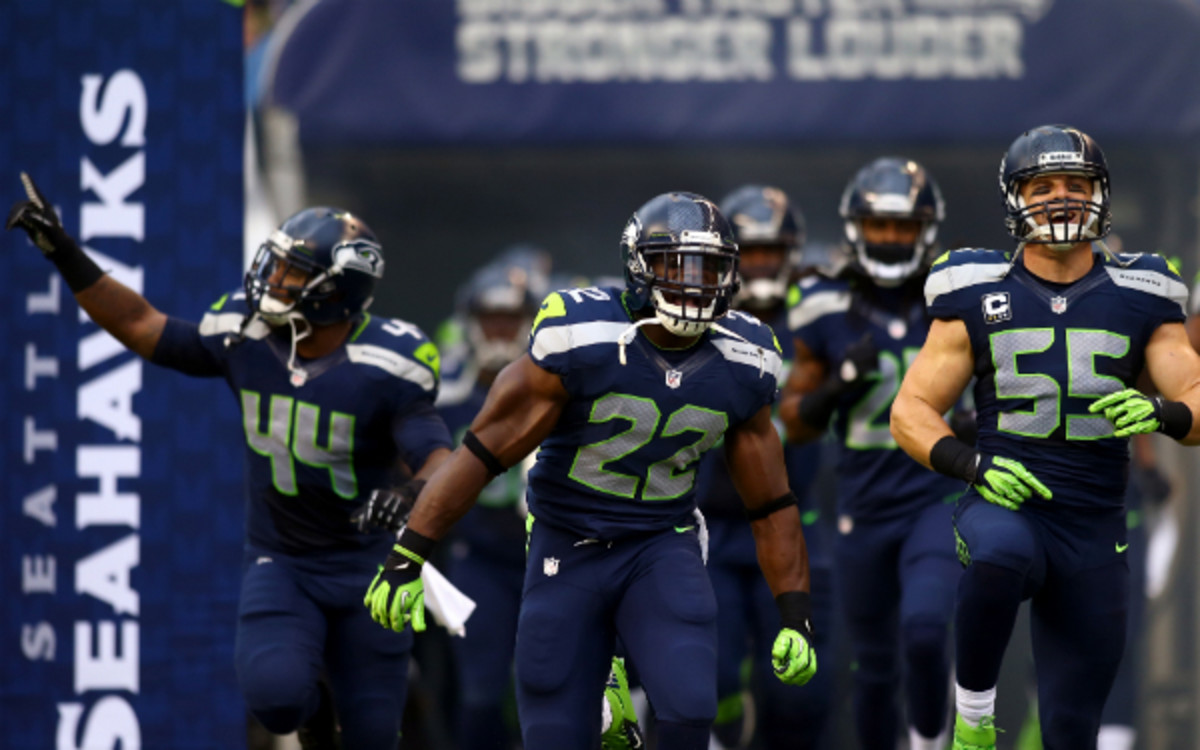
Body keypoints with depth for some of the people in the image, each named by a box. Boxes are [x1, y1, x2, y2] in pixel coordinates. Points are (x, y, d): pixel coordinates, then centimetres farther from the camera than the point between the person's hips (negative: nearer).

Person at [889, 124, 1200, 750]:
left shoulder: (1137, 301, 5)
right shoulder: (978, 298, 2)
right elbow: (911, 412, 3)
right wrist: (970, 463, -17)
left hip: (1094, 533, 2)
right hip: (1005, 506, -2)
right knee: (1001, 555, -39)